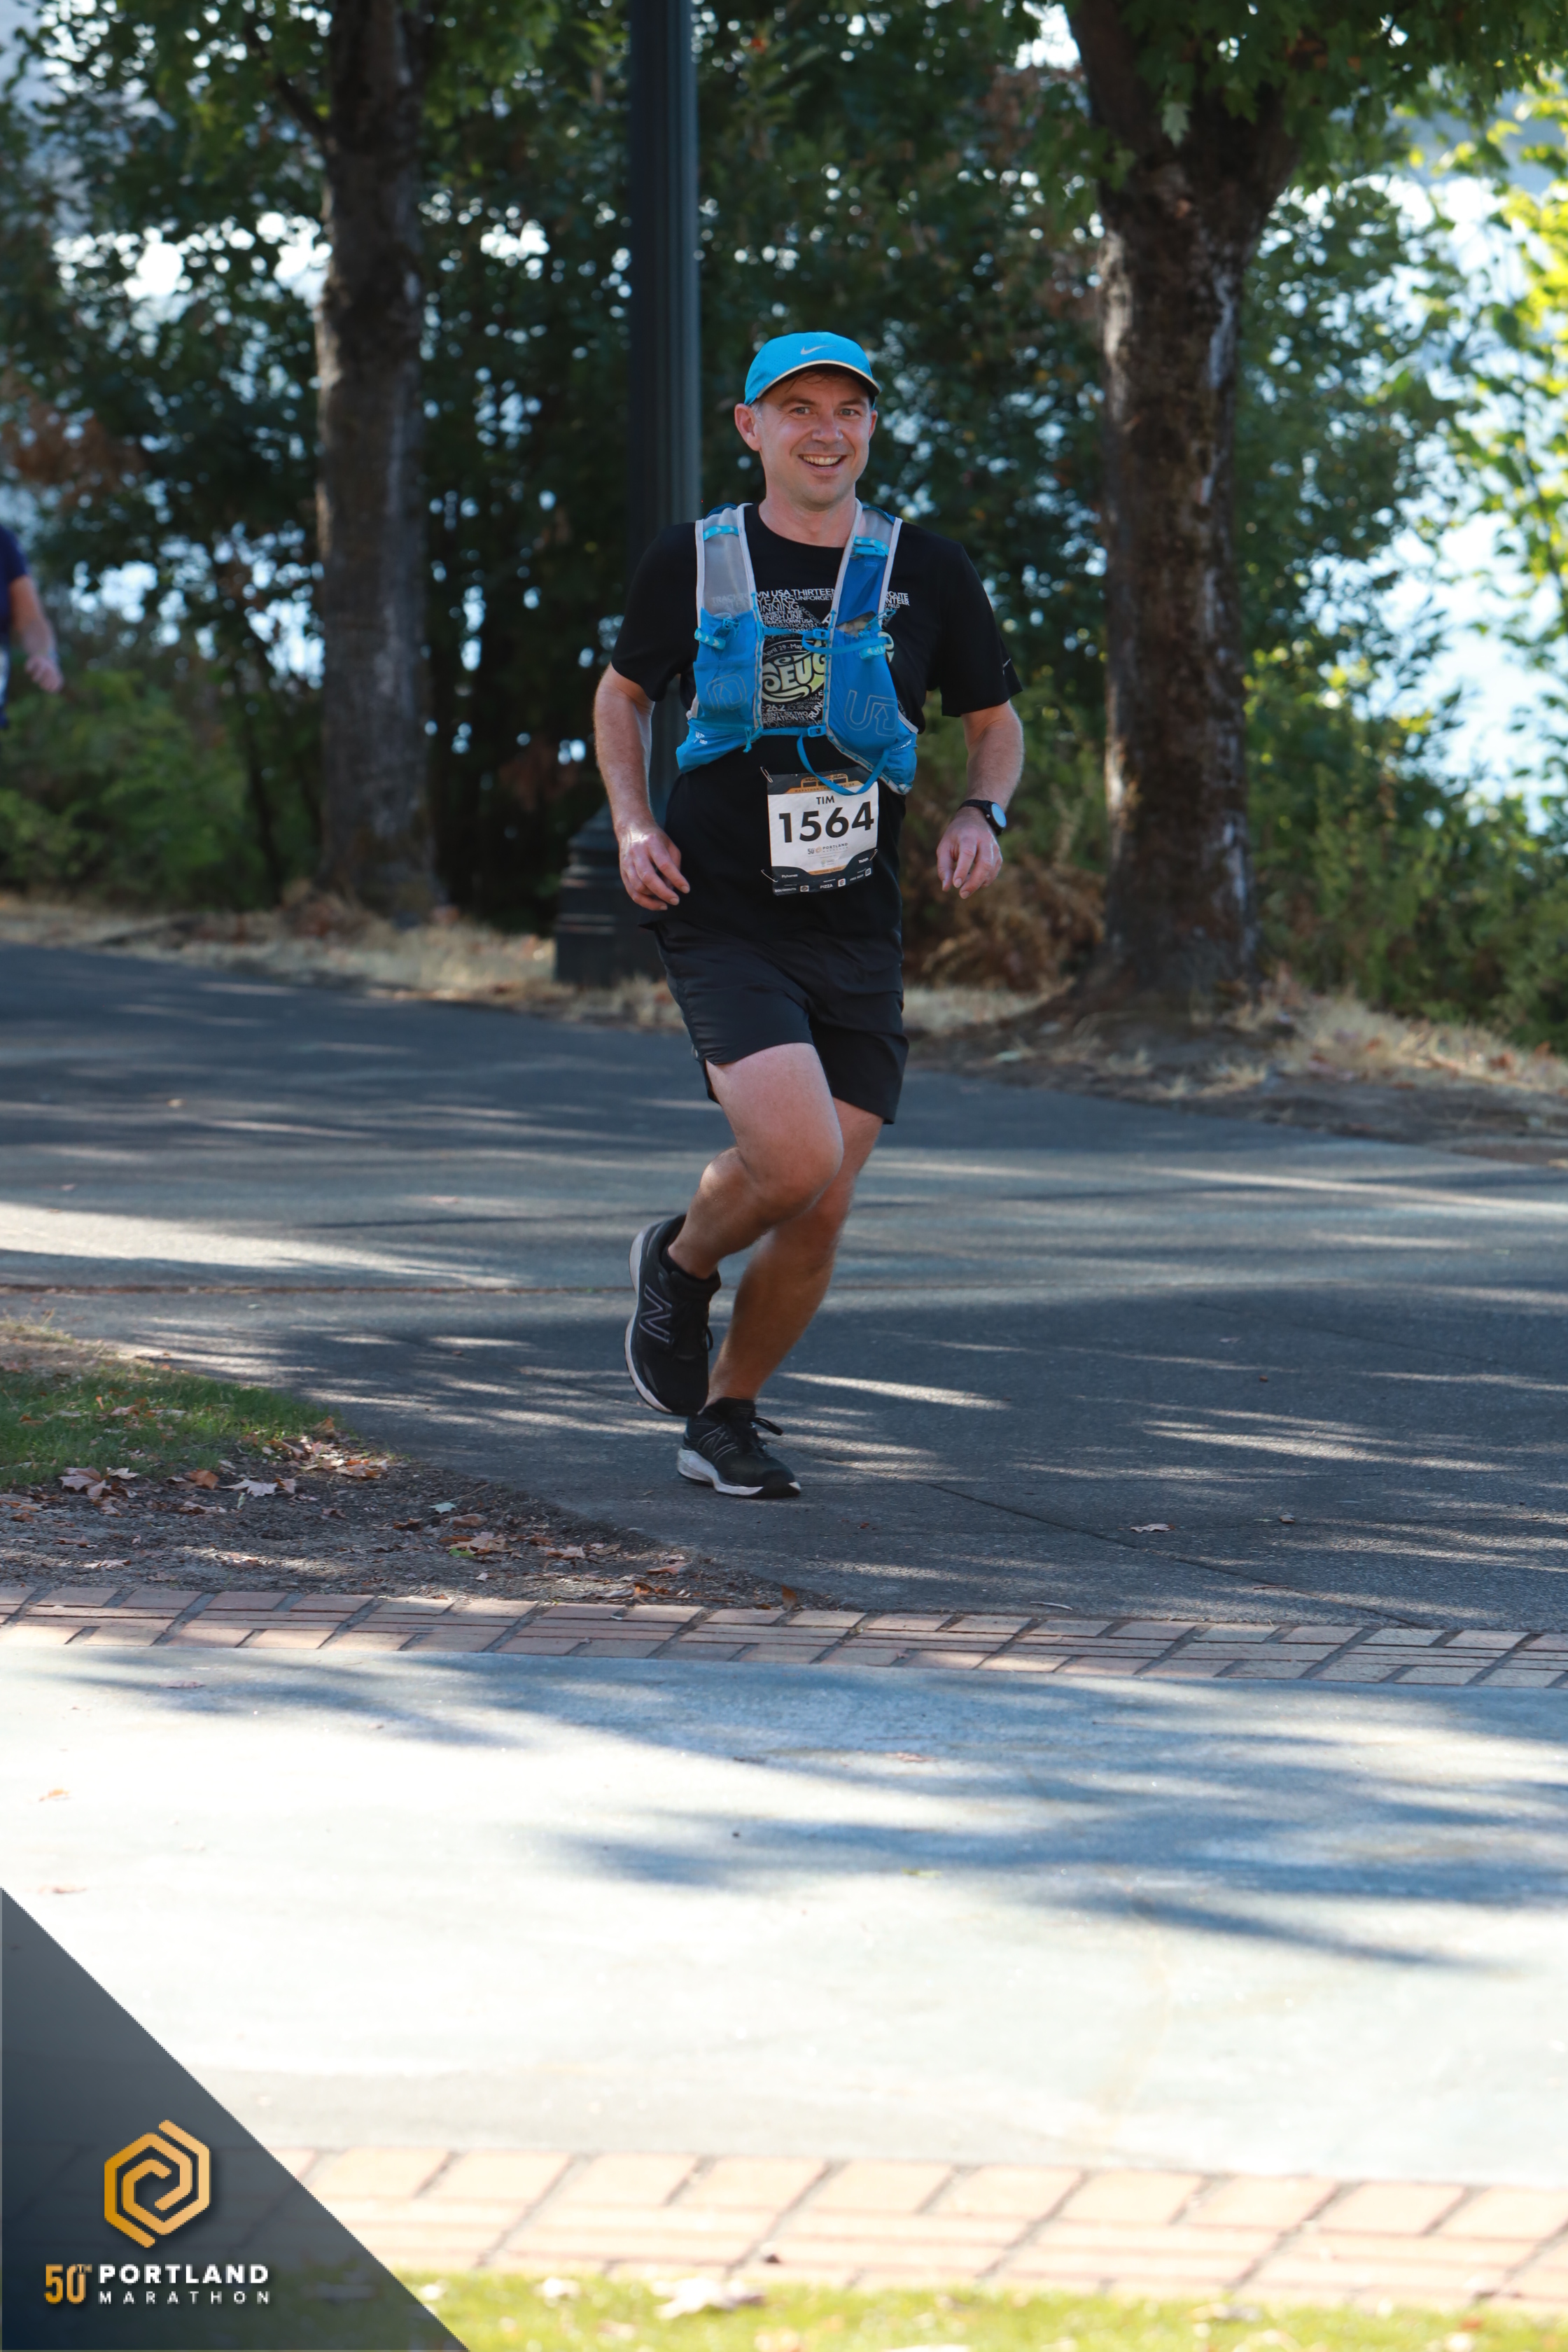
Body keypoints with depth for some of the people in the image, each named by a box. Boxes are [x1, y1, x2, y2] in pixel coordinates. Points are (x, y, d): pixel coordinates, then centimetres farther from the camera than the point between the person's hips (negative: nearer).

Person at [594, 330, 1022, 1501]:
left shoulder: (926, 572, 2)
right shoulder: (693, 562, 0)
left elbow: (997, 720, 15)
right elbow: (624, 694, 17)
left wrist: (984, 814, -6)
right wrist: (634, 824, 1)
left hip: (858, 932, 3)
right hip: (723, 922, -3)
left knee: (823, 1212, 2)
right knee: (796, 1158, -22)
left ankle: (727, 1415, 24)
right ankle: (682, 1263, 12)